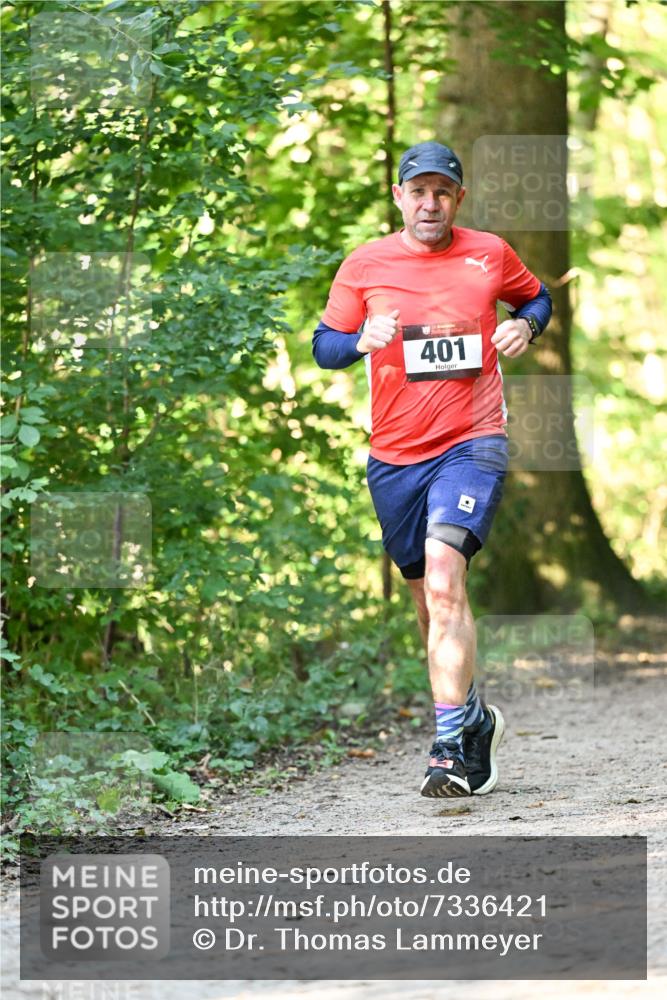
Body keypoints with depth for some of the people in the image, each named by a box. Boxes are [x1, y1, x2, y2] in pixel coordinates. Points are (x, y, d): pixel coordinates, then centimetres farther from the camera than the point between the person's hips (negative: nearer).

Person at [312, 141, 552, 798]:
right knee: (430, 599, 11)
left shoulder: (489, 254, 5)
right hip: (394, 456, 3)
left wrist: (523, 326, 0)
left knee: (443, 578, -23)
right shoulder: (364, 265, 5)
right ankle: (472, 718, 32)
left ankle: (450, 744, -25)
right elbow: (323, 345, 8)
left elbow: (536, 297, 23)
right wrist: (363, 340, -14)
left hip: (471, 442, -3)